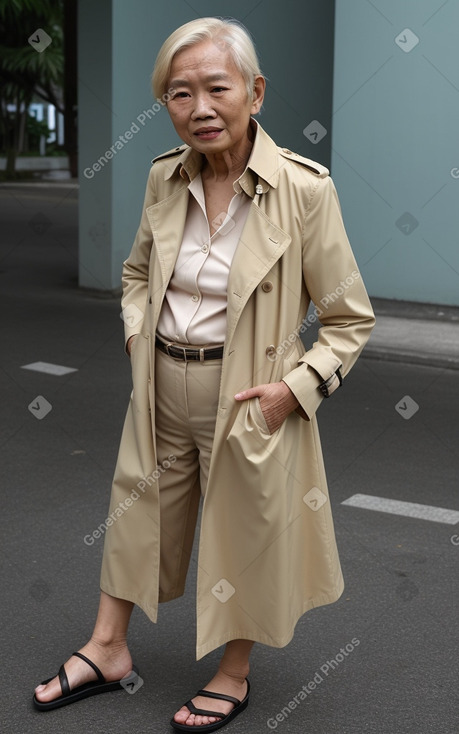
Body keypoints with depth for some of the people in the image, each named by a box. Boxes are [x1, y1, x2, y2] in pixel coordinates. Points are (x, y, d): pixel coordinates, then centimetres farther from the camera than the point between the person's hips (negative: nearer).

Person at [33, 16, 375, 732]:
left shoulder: (305, 187, -17)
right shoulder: (165, 177, -2)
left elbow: (350, 318, -9)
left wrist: (296, 388, -18)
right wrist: (139, 336, 3)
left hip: (249, 397, -5)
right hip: (162, 388, 5)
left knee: (246, 531, 12)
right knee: (137, 511, 18)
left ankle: (235, 675, 34)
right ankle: (108, 649, 39)